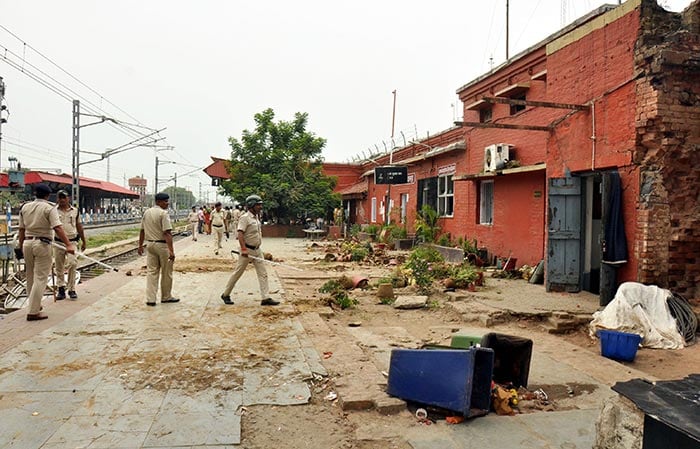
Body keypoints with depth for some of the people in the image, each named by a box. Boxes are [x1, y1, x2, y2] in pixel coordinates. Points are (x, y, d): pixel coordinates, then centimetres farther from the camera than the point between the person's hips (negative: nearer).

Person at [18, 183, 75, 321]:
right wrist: (68, 244, -26)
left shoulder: (25, 207, 9)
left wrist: (21, 247, 19)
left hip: (27, 243, 6)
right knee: (40, 278, -3)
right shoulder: (50, 208, -9)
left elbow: (21, 229, 11)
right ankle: (33, 312, -5)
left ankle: (34, 305, 34)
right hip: (42, 244, -6)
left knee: (30, 276, 19)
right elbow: (57, 228, -20)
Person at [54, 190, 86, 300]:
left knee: (72, 264, -12)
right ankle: (61, 289, 18)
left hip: (72, 241, 0)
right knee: (59, 267, 7)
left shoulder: (75, 211, 8)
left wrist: (83, 241, 19)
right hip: (58, 242, 0)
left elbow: (79, 227, 15)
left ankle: (71, 289, -1)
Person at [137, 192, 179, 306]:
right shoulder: (163, 213, -15)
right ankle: (166, 297, 19)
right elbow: (167, 233, -21)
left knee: (152, 272, 10)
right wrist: (171, 250, -24)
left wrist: (140, 245, 23)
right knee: (166, 273, 8)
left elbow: (142, 230, 15)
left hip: (150, 244, 7)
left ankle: (150, 299, 7)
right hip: (162, 245, -7)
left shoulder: (147, 212, 9)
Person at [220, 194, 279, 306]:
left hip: (257, 250, 8)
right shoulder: (245, 217, -14)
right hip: (247, 250, -8)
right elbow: (240, 233, -24)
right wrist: (243, 249, -31)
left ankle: (266, 298, 2)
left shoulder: (256, 217, 12)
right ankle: (226, 295, 18)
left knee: (263, 273, 2)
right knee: (237, 273, 3)